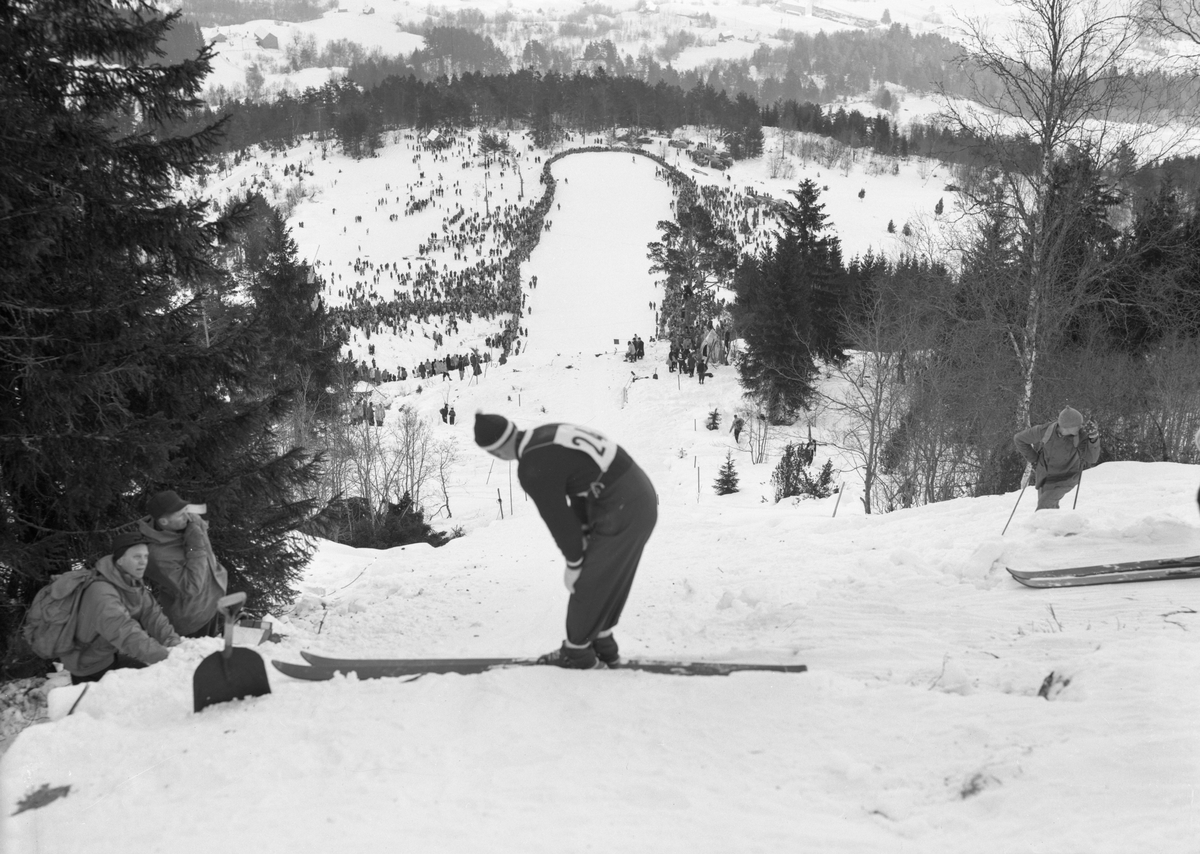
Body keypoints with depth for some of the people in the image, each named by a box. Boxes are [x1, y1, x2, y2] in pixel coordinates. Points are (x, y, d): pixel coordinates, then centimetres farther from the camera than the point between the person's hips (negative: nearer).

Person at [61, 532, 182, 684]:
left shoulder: (134, 584, -3)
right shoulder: (101, 594, -31)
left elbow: (154, 618, -11)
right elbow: (128, 636, -40)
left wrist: (176, 646, -26)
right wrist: (168, 656, -46)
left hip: (113, 656, 8)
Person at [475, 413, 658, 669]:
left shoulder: (533, 469, -19)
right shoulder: (549, 434, 7)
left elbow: (558, 518, -9)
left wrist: (573, 563, 6)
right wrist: (584, 535, 16)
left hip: (620, 514, -9)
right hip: (641, 496, 9)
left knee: (587, 583, 8)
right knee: (607, 580, 22)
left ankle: (577, 652, 25)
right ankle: (603, 645, 36)